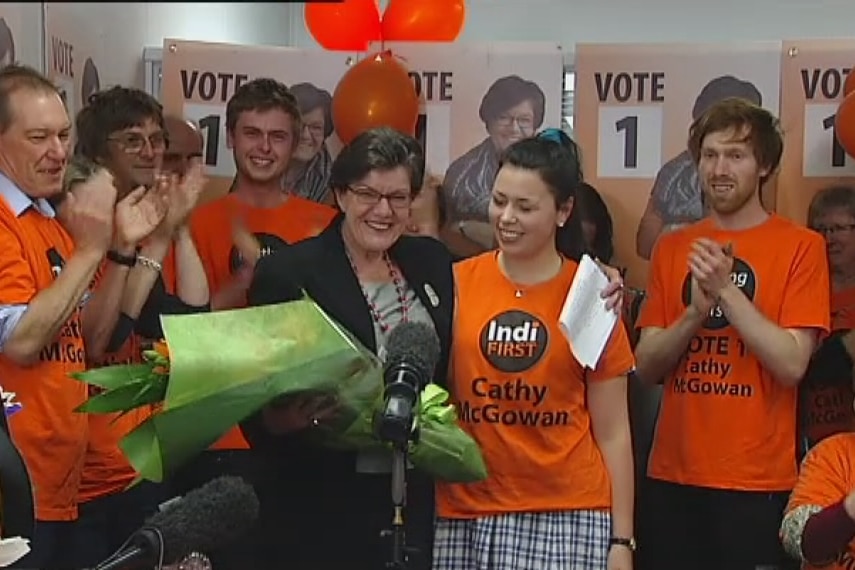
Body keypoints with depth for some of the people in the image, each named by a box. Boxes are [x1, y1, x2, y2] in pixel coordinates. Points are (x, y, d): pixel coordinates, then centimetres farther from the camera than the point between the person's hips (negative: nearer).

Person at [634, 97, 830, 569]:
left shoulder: (800, 246, -4)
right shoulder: (672, 247, 8)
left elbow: (792, 365, -12)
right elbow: (647, 368, 3)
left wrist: (726, 291, -18)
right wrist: (696, 310, -13)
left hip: (757, 483, -3)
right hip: (673, 476, 4)